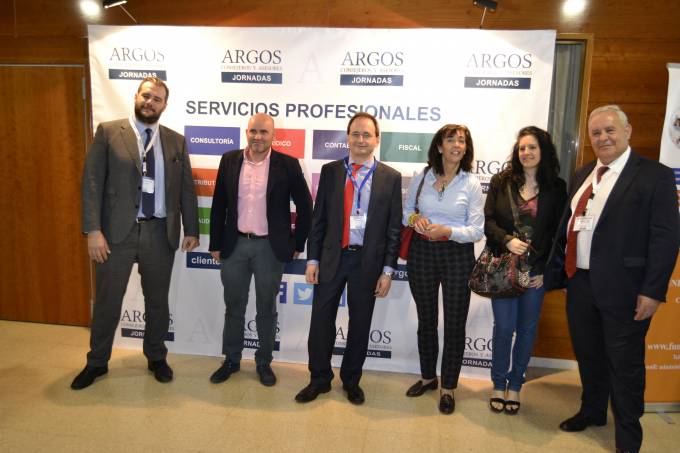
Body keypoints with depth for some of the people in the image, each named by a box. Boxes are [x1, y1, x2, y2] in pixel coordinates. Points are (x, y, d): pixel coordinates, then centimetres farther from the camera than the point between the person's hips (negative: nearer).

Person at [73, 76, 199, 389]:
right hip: (117, 231, -2)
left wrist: (191, 229, 4)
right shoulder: (108, 132, 0)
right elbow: (92, 182, -5)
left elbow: (186, 188, 8)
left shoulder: (176, 141, 7)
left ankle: (156, 358, 33)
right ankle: (97, 362, 31)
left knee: (157, 301, 14)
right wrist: (93, 230, -12)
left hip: (160, 233, 2)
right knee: (107, 301, 10)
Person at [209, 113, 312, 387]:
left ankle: (264, 363, 27)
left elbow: (305, 205, 0)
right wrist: (215, 243, 5)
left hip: (270, 248, -2)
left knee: (266, 309, 11)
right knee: (233, 308, 14)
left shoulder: (287, 164, -5)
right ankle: (231, 361, 31)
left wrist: (298, 244, -1)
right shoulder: (229, 160, 3)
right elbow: (218, 205, 7)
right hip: (234, 245, 3)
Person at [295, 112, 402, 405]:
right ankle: (319, 379, 27)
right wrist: (312, 259, -1)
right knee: (321, 320, 6)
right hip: (332, 257, 1)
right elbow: (318, 218, 4)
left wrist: (388, 270, -4)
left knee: (360, 323, 12)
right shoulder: (330, 170, 4)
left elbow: (393, 227, 0)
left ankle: (351, 381, 32)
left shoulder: (390, 177, 0)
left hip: (368, 260, -1)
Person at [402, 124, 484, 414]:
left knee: (455, 324, 6)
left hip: (457, 255, -2)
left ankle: (448, 387, 25)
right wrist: (414, 219, -9)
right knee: (426, 319, 16)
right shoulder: (421, 178, 2)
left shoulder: (471, 183, -6)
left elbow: (477, 230, -7)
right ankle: (428, 376, 36)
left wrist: (447, 231, -23)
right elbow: (406, 210, 13)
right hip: (422, 252, 3)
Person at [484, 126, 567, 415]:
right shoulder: (501, 182, 3)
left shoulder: (556, 187, 2)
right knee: (503, 327, 1)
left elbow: (558, 232, 1)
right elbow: (488, 221, 1)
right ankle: (499, 385, 20)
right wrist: (507, 240, -18)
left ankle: (515, 385, 25)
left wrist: (545, 270, -6)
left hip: (537, 270, 1)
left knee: (527, 329, 9)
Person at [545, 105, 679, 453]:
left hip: (622, 289, -6)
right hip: (580, 283, 6)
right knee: (588, 355, 21)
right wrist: (556, 271, 12)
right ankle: (591, 411, 44)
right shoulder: (583, 175, 11)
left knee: (625, 365, 8)